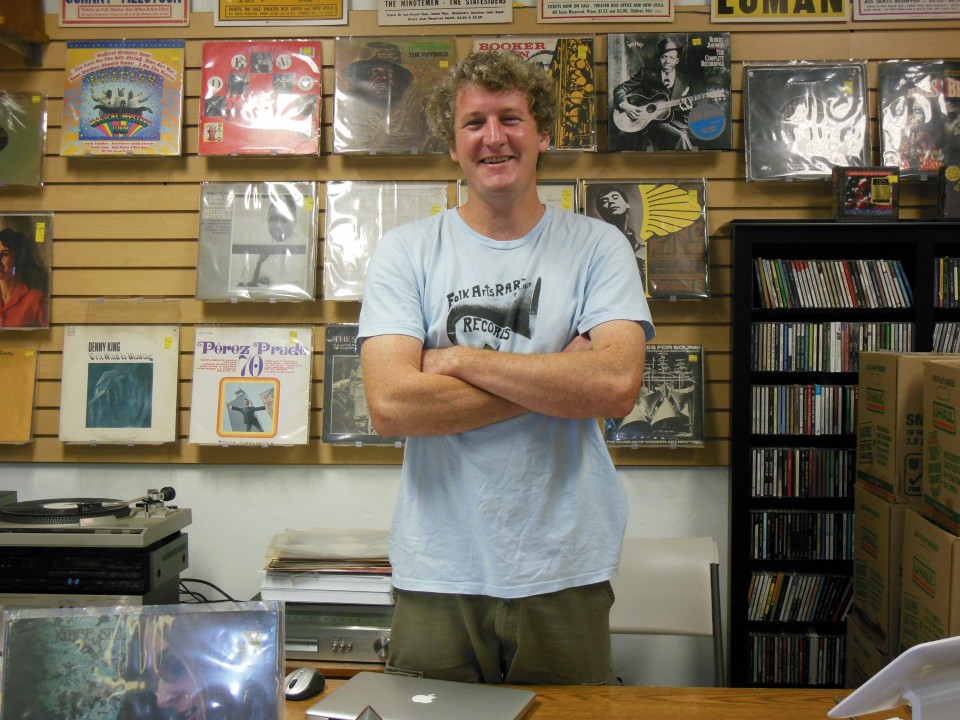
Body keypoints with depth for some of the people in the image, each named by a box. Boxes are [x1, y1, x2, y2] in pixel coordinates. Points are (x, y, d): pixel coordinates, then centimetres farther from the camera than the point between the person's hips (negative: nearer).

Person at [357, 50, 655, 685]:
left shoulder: (598, 246, 0)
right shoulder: (407, 251, -1)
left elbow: (617, 387, -16)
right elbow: (391, 405, -14)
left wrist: (461, 359, -13)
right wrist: (558, 380, -12)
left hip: (566, 573, 0)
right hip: (438, 575, 0)